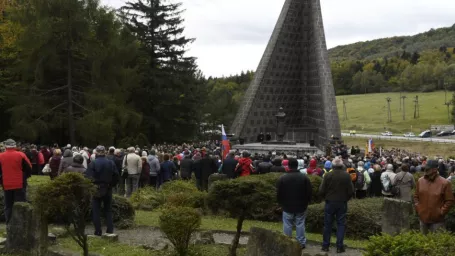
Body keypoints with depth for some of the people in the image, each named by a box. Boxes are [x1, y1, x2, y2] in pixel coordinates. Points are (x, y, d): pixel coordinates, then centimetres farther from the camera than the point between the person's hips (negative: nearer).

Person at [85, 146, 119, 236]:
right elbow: (116, 176, 1)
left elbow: (88, 176, -16)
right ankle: (110, 230, 12)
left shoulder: (93, 163, -13)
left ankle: (98, 231, 6)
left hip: (96, 189, -3)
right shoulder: (111, 163, -2)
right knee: (108, 210, 14)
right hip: (108, 190, 3)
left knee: (96, 211, 6)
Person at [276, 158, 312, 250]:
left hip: (287, 207, -1)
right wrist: (306, 203, 13)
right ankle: (301, 243, 14)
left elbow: (278, 194, -3)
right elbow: (309, 193, -1)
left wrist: (282, 204, 12)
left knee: (287, 225, 8)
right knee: (300, 225, 9)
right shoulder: (304, 178, -6)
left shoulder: (282, 178, -9)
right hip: (301, 207, 1)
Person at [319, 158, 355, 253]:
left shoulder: (328, 175, -11)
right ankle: (339, 246, 8)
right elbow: (351, 191, -7)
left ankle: (325, 245, 16)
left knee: (327, 224, 10)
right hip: (342, 203, 0)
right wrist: (346, 198, 12)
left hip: (330, 202, 0)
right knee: (341, 224, 9)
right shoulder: (347, 175, -8)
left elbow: (321, 191, -9)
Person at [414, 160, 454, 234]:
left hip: (437, 220, -4)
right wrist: (417, 208, 2)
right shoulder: (420, 181, 1)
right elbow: (416, 196, 12)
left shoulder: (445, 183, -13)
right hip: (423, 218, 4)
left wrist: (441, 212, -12)